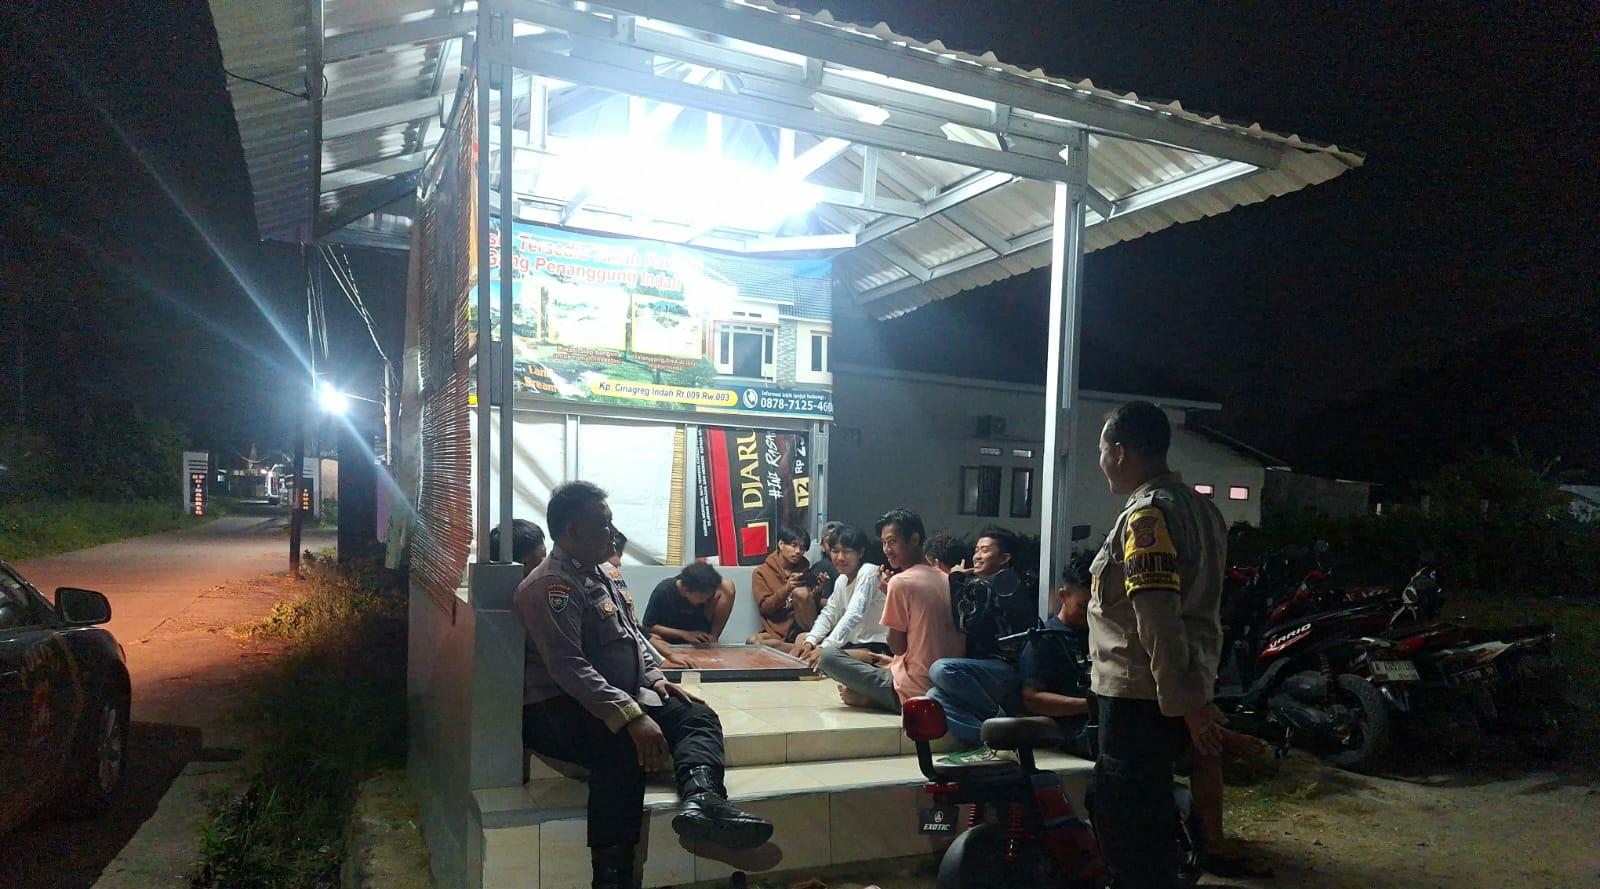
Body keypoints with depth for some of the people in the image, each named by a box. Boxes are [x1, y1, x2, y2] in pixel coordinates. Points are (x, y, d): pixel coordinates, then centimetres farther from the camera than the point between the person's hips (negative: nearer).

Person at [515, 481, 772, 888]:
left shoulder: (598, 575, 15)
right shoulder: (551, 586, -16)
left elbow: (633, 634, 24)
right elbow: (569, 667, -27)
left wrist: (655, 678, 6)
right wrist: (632, 717, -34)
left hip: (617, 698, 10)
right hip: (559, 710, -9)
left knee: (699, 716, -10)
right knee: (622, 747, -38)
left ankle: (699, 799, -40)